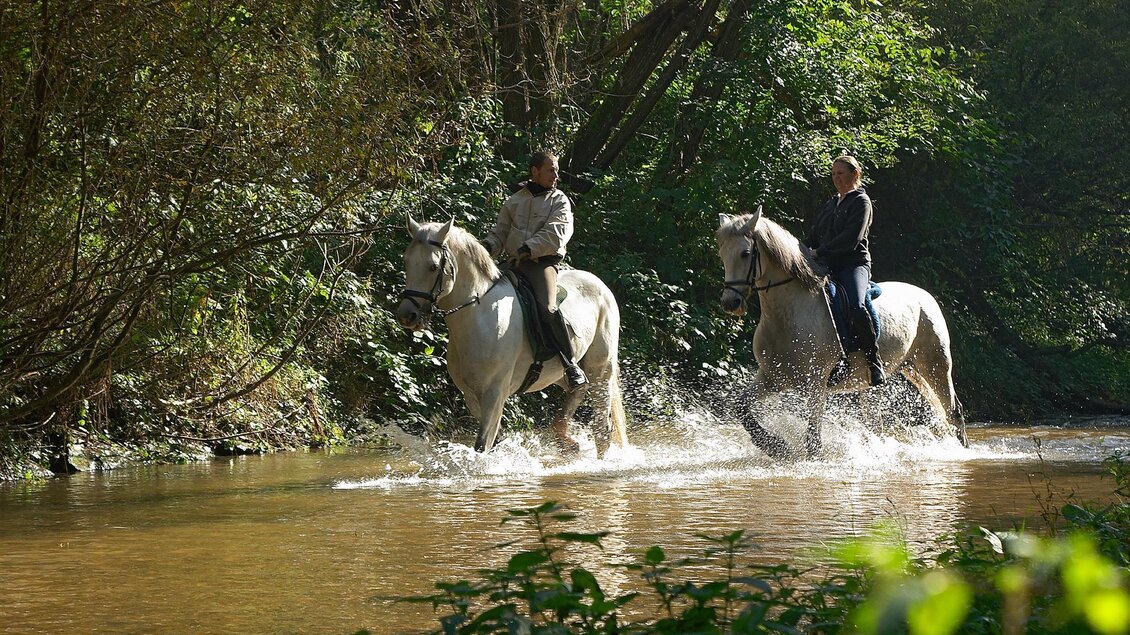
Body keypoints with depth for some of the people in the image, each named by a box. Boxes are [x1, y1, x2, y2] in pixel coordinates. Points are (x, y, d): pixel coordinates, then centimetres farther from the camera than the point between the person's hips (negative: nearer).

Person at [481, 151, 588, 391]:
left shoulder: (559, 201, 7)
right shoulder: (515, 201, 20)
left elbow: (555, 234, -9)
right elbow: (500, 233, 20)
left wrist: (529, 248, -22)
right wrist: (488, 246, -3)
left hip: (543, 262, -5)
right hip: (515, 263, 5)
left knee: (546, 309, -29)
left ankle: (571, 365, -20)